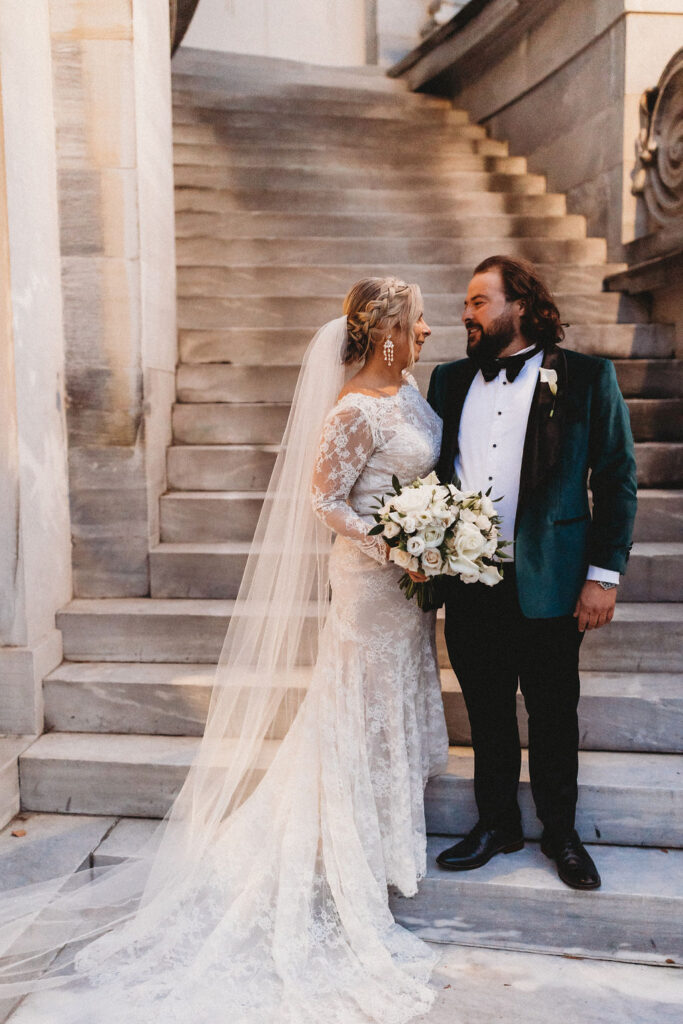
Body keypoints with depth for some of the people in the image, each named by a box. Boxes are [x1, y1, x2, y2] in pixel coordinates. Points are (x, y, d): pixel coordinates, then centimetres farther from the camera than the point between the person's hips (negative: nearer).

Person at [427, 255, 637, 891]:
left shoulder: (586, 378, -2)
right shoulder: (450, 380, 10)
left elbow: (617, 479, -3)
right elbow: (432, 472, 14)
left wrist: (603, 575, -7)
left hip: (548, 585, -3)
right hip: (468, 585, 4)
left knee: (554, 718, 12)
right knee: (487, 716, 15)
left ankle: (561, 834, 32)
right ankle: (497, 825, 34)